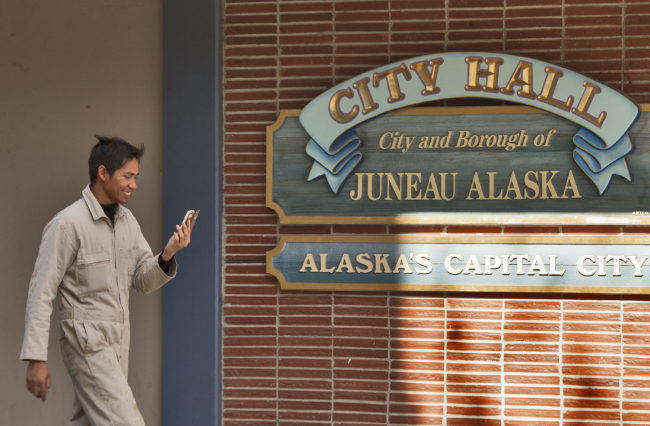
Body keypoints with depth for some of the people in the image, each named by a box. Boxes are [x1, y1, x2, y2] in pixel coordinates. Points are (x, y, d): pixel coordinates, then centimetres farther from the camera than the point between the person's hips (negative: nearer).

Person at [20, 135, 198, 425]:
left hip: (118, 342, 8)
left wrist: (167, 255, -12)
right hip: (88, 343, -8)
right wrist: (36, 359, -17)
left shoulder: (127, 220, 9)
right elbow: (41, 292, -14)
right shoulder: (68, 224, -14)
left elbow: (143, 281, 9)